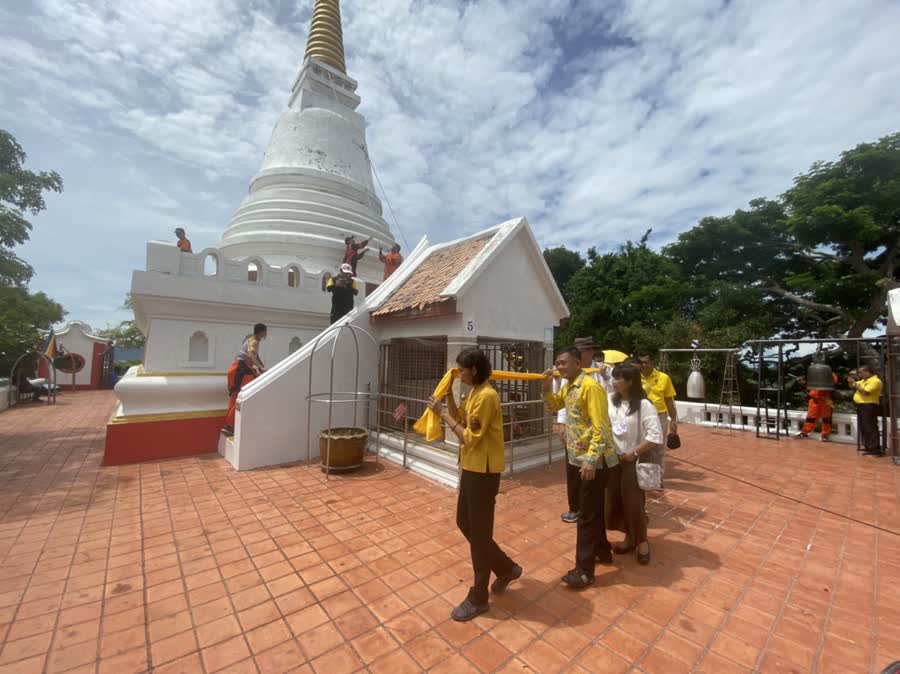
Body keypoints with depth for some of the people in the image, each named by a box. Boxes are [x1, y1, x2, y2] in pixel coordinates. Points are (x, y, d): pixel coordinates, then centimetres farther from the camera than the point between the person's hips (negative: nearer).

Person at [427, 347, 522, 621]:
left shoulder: (486, 396, -22)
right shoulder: (474, 393, 8)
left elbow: (469, 438, -23)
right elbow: (459, 421, 11)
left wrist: (442, 413, -19)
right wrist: (449, 394, 3)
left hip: (483, 471, -10)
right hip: (471, 467, 10)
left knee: (479, 532, 5)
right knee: (464, 523, 20)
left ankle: (478, 598, 25)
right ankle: (506, 568, 37)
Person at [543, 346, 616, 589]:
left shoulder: (590, 387, -21)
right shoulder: (568, 387, 7)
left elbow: (601, 427, -24)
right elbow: (553, 406, 22)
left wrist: (591, 460, -28)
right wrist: (547, 386, 3)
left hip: (594, 460, -9)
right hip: (580, 457, 9)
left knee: (587, 514, 0)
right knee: (594, 509, 22)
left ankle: (584, 570, 12)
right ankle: (603, 551, 40)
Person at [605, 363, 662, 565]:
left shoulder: (644, 405, -16)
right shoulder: (610, 400, -2)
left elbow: (656, 437, -18)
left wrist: (634, 453, -17)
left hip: (633, 461, -5)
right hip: (612, 458, 5)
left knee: (633, 502, 4)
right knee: (615, 500, 13)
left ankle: (642, 541, 30)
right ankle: (629, 537, 34)